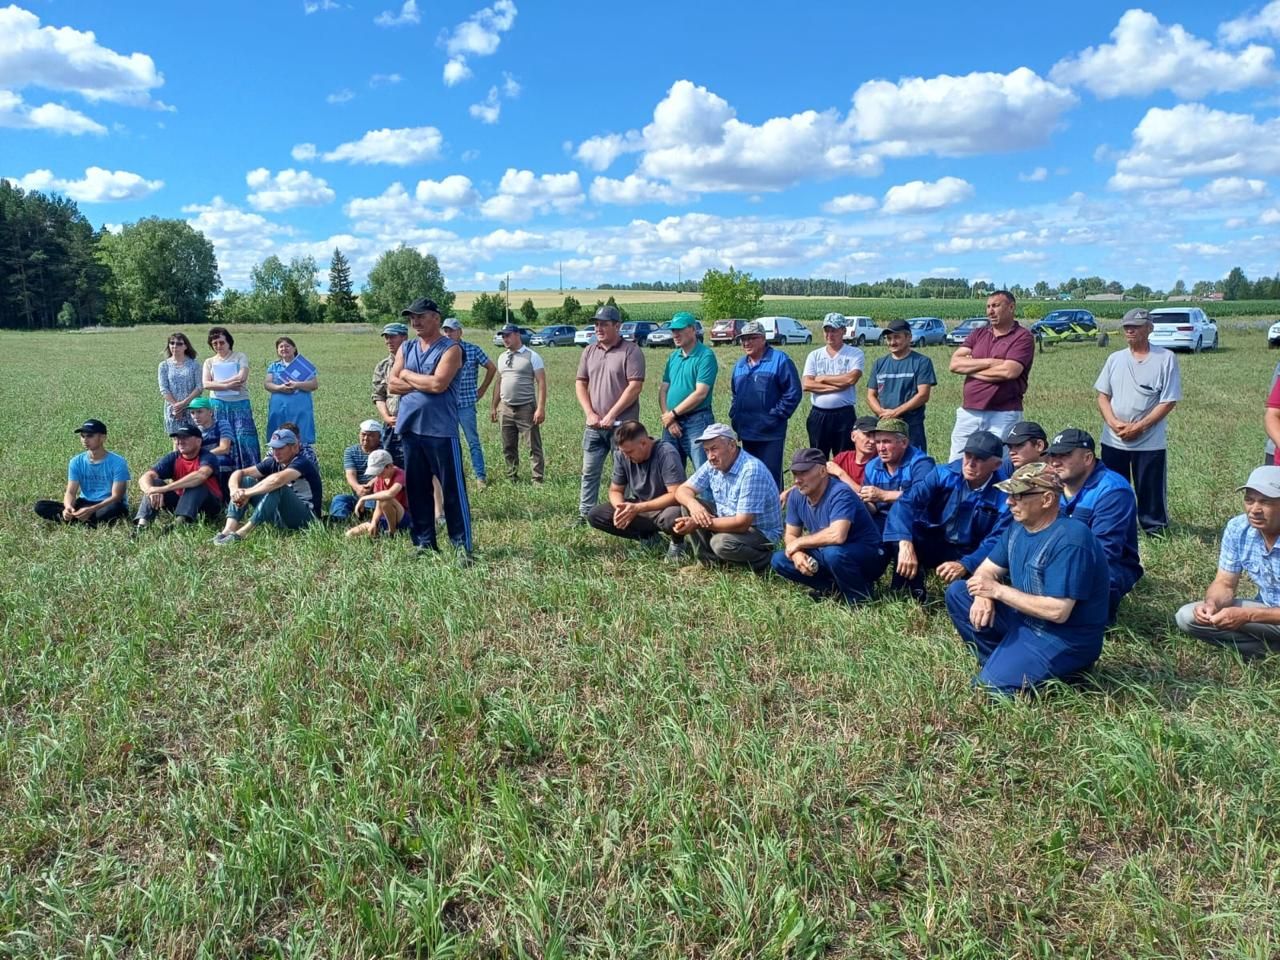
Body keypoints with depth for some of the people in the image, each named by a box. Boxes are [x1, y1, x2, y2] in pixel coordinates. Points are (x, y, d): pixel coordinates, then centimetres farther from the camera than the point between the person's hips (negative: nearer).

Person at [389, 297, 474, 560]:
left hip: (441, 430, -6)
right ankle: (424, 543, 21)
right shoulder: (406, 349, 14)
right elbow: (392, 384, 4)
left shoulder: (450, 349, -5)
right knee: (416, 488, 11)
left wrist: (408, 375, -3)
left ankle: (462, 544, 4)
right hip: (409, 428, 6)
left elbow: (438, 383, -18)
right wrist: (424, 384, -8)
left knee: (453, 489, -2)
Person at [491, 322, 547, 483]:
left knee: (534, 446, -1)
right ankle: (512, 477, 23)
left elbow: (541, 383, -10)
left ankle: (538, 479, 4)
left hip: (526, 408, -6)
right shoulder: (502, 358, 12)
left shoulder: (532, 356, -6)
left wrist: (541, 408, -17)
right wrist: (494, 407, 17)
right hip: (505, 409, 6)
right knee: (508, 447, 12)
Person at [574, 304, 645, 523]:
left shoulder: (631, 351, -7)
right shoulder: (590, 352, 11)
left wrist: (611, 415, -16)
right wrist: (590, 414, -3)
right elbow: (580, 383, 11)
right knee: (589, 472, 10)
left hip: (622, 425, -5)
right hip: (593, 426, 6)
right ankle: (585, 515, 18)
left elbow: (635, 387, -14)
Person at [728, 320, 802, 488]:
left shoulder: (779, 360, -6)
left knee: (771, 476, -5)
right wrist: (734, 415, 12)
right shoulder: (740, 364, 15)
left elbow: (793, 393, -11)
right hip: (746, 433, 7)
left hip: (771, 434, -7)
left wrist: (776, 417, -13)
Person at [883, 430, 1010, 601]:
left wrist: (965, 565, -37)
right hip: (932, 543, 0)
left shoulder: (1005, 495, -14)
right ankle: (911, 598, -17)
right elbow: (907, 501, -24)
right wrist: (905, 544, -42)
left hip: (969, 555, 0)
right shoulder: (944, 474, -12)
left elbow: (997, 541, -18)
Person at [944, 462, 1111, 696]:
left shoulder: (1069, 541, -27)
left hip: (1065, 639, -9)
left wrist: (997, 591, -24)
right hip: (1024, 618, 9)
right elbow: (987, 569, 9)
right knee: (957, 592, 2)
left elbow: (1058, 612, -31)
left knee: (991, 685, -23)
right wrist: (983, 595, -16)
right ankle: (999, 661, 1)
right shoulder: (1018, 526, 2)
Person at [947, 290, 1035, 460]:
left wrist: (970, 367, -5)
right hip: (968, 413, 5)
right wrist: (989, 362, -10)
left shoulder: (1023, 337, -2)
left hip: (1003, 415, -5)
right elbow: (954, 363, 1)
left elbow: (1009, 371, -17)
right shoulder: (978, 334, 14)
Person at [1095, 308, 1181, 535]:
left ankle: (1155, 531, 16)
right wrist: (1114, 423, -10)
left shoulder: (1166, 358, -5)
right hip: (1113, 441, 4)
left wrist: (1139, 427, -15)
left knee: (1151, 491, 3)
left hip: (1150, 442, -4)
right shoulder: (1115, 359, 8)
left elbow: (1168, 401, -8)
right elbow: (1103, 395, 7)